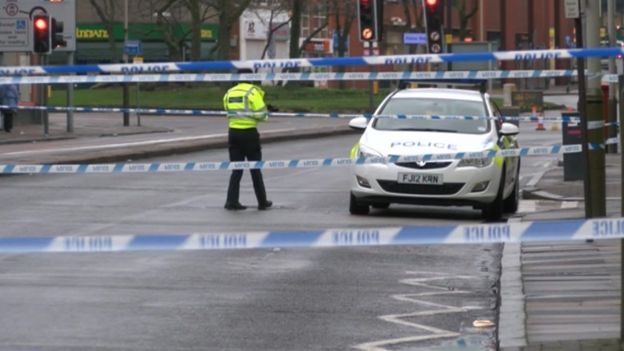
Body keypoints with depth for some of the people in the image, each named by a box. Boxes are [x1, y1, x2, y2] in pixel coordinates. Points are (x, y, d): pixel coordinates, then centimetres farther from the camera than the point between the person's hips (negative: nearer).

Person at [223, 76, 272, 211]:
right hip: (249, 133, -4)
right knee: (255, 169, 7)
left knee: (236, 169, 10)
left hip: (233, 132, 4)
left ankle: (232, 201, 2)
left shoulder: (229, 93, 9)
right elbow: (262, 114, -12)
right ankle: (262, 202, 15)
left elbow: (231, 113, 10)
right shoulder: (253, 92, -9)